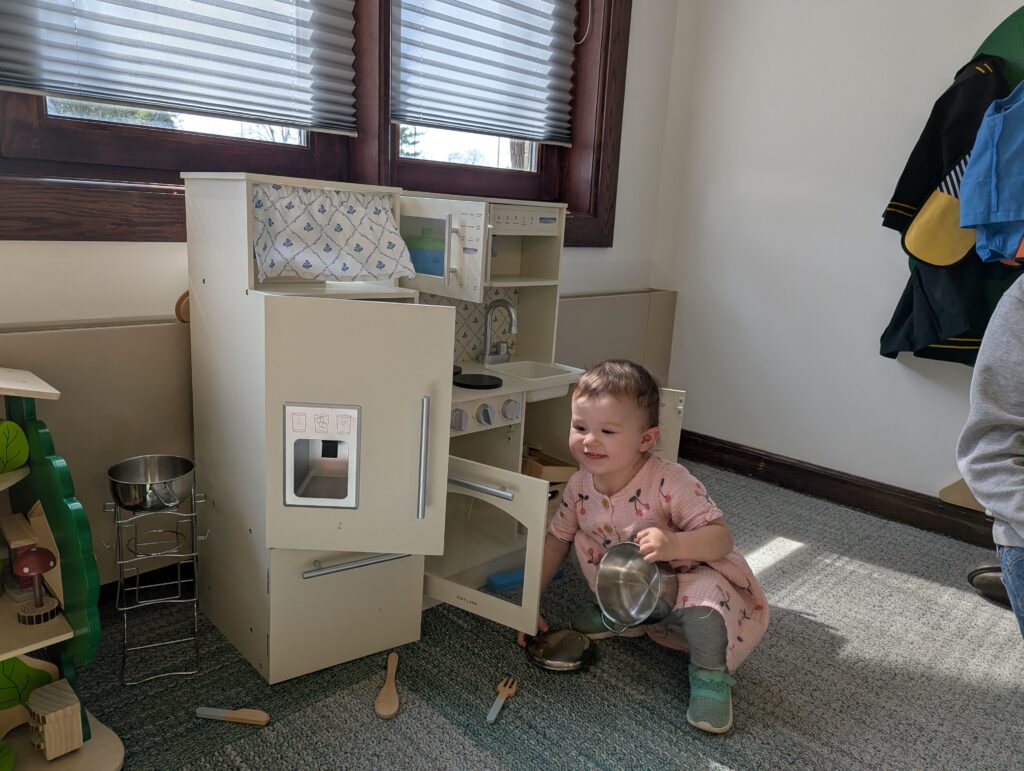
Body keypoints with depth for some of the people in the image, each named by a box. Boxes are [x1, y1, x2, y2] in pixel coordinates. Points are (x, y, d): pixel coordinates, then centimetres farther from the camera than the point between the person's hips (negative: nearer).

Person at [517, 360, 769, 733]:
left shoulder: (669, 482, -31)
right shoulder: (581, 486, -14)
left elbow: (722, 537, -30)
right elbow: (555, 541, -1)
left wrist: (675, 544, -51)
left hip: (689, 579, -6)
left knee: (704, 596, -38)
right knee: (585, 541, -11)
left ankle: (711, 674, -6)